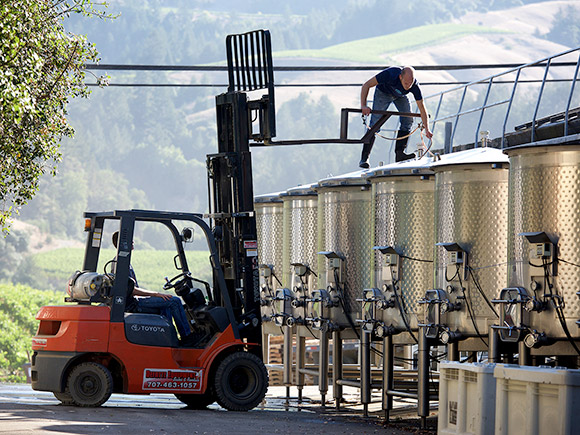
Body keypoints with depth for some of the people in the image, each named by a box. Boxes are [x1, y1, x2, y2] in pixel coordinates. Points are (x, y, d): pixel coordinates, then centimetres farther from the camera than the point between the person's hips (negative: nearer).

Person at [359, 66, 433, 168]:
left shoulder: (414, 86, -33)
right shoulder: (390, 74, -42)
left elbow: (422, 109, -25)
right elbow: (366, 85, -33)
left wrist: (426, 129, -37)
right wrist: (363, 106, -43)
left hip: (400, 96, 3)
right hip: (383, 93, -3)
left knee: (407, 120, -14)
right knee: (375, 124, -14)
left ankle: (399, 153, -7)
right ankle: (364, 159, -14)